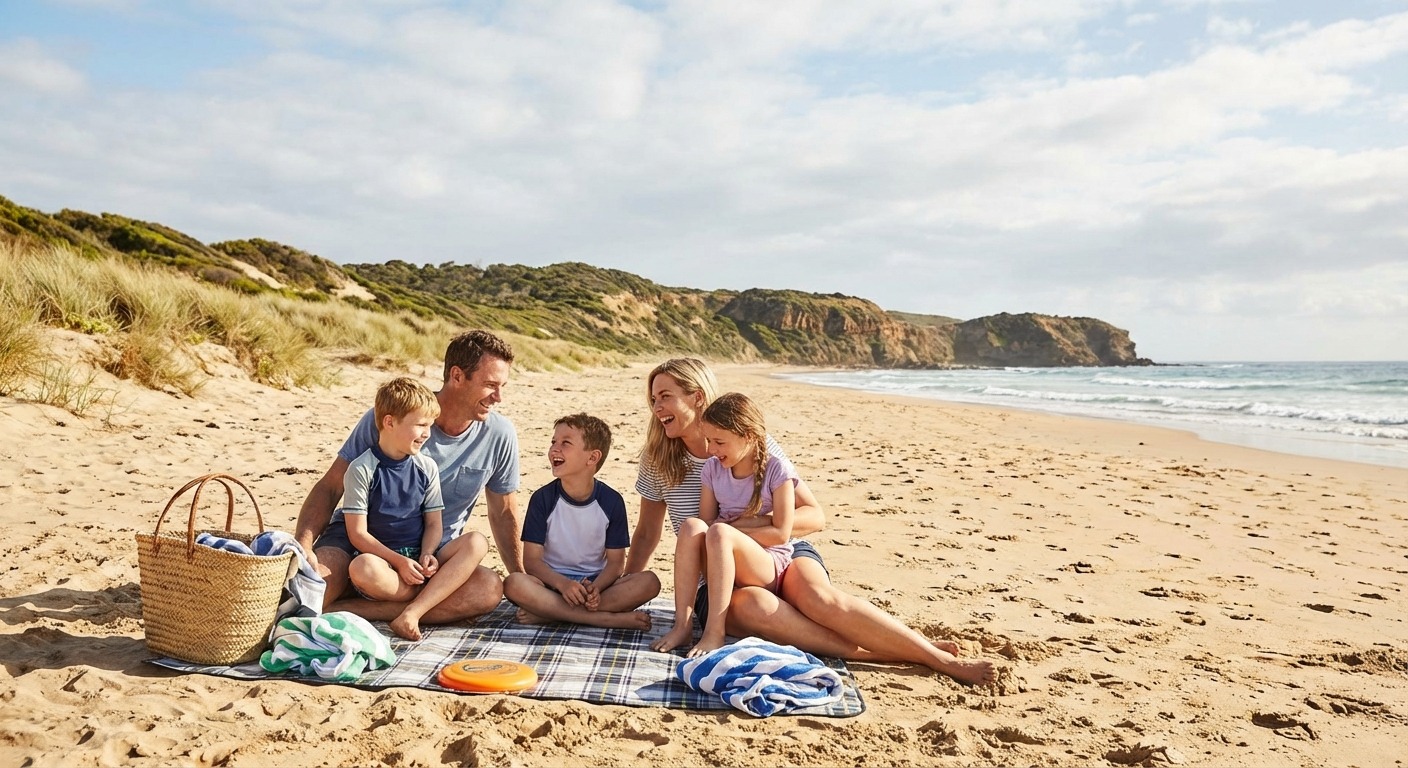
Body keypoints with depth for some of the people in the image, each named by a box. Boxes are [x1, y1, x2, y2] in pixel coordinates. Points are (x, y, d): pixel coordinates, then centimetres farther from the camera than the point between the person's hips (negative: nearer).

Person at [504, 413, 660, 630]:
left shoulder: (611, 501, -3)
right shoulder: (543, 498, -4)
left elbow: (616, 561, -2)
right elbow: (531, 560, -7)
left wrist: (595, 589, -23)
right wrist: (562, 584, -26)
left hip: (595, 582, 1)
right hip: (552, 583, -1)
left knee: (650, 582, -25)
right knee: (513, 584, -32)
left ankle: (547, 612, -26)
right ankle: (608, 618, -31)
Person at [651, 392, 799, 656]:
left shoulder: (777, 469, -8)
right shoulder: (712, 469, 6)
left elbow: (781, 533, -11)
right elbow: (707, 522, 3)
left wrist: (730, 529, -13)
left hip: (770, 568, -4)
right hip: (723, 568, 5)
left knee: (720, 533, -34)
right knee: (690, 526, -27)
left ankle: (714, 632, -33)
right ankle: (683, 624, -27)